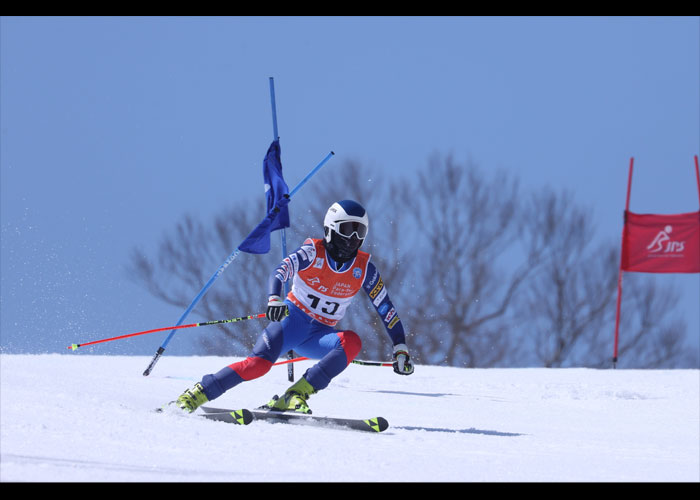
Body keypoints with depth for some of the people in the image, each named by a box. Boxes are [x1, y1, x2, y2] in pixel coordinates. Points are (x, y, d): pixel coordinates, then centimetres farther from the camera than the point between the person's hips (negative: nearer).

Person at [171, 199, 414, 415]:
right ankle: (197, 394, -16)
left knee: (352, 342, -30)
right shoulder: (313, 251, -10)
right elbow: (280, 272, -27)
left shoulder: (363, 268, -2)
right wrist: (274, 298, -48)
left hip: (320, 335, 3)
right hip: (293, 320, -3)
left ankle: (297, 394, -31)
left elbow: (386, 308, 5)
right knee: (259, 363, -27)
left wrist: (400, 348, -2)